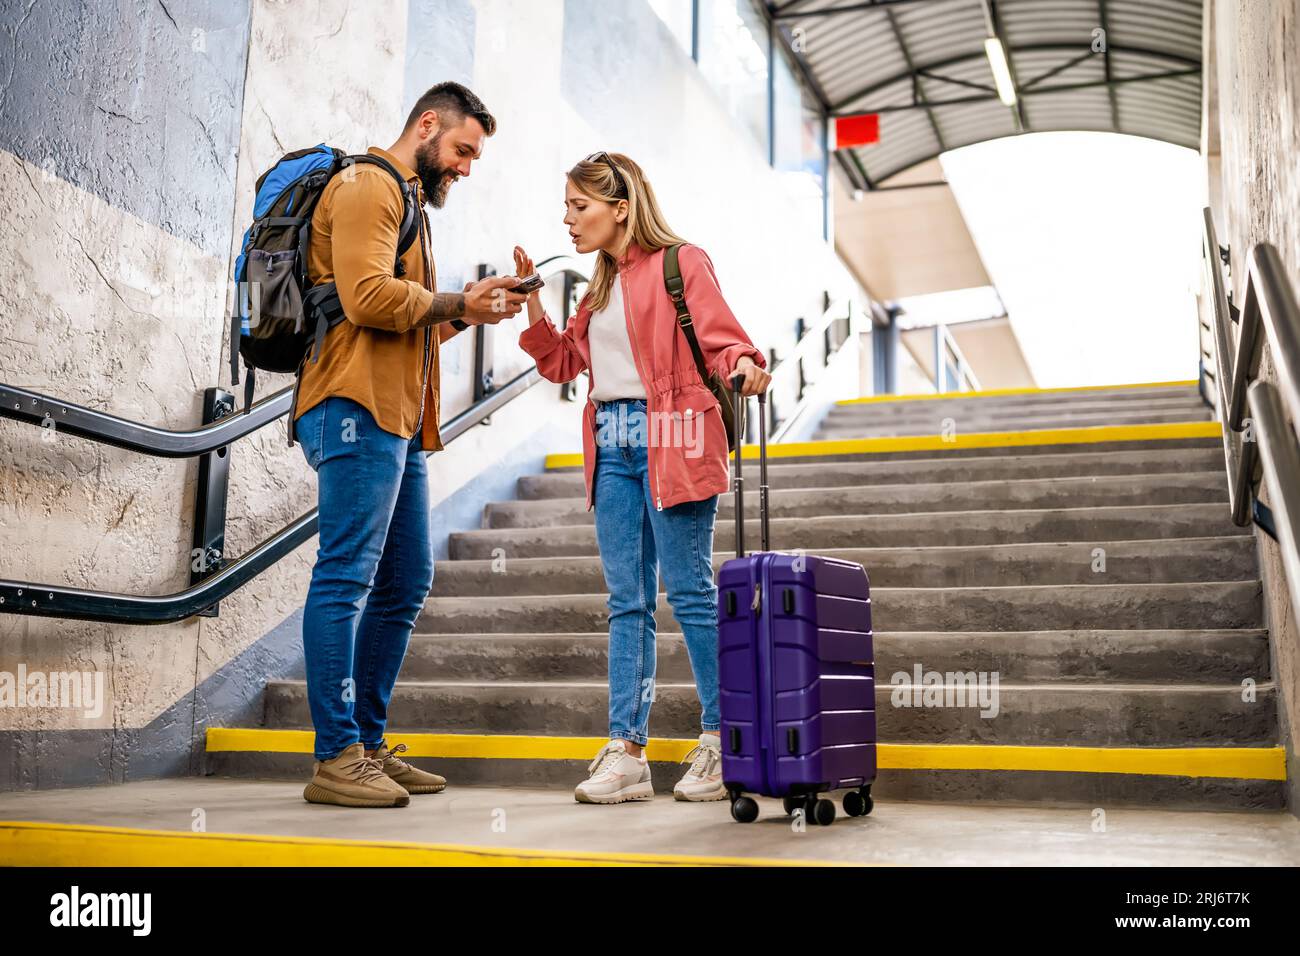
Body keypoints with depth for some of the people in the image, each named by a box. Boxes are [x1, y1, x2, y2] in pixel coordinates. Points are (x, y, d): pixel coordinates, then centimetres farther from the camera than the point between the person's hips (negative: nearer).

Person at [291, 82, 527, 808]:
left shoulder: (407, 201, 29)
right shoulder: (369, 185, -2)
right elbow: (368, 296, -18)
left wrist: (465, 314, 11)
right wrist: (457, 305, -8)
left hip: (399, 419, 11)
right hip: (358, 408, -11)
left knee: (407, 583, 10)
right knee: (346, 577, -9)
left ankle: (368, 743, 18)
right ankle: (336, 760, -6)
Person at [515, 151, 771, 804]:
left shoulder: (680, 263, -1)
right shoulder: (601, 285, 21)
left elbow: (720, 338, -10)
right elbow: (561, 363, 20)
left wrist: (744, 367, -31)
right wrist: (530, 302, 10)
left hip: (670, 442, -7)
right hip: (613, 445, 7)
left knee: (690, 592, -3)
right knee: (627, 601, 5)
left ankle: (722, 743, 8)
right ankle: (626, 751, 8)